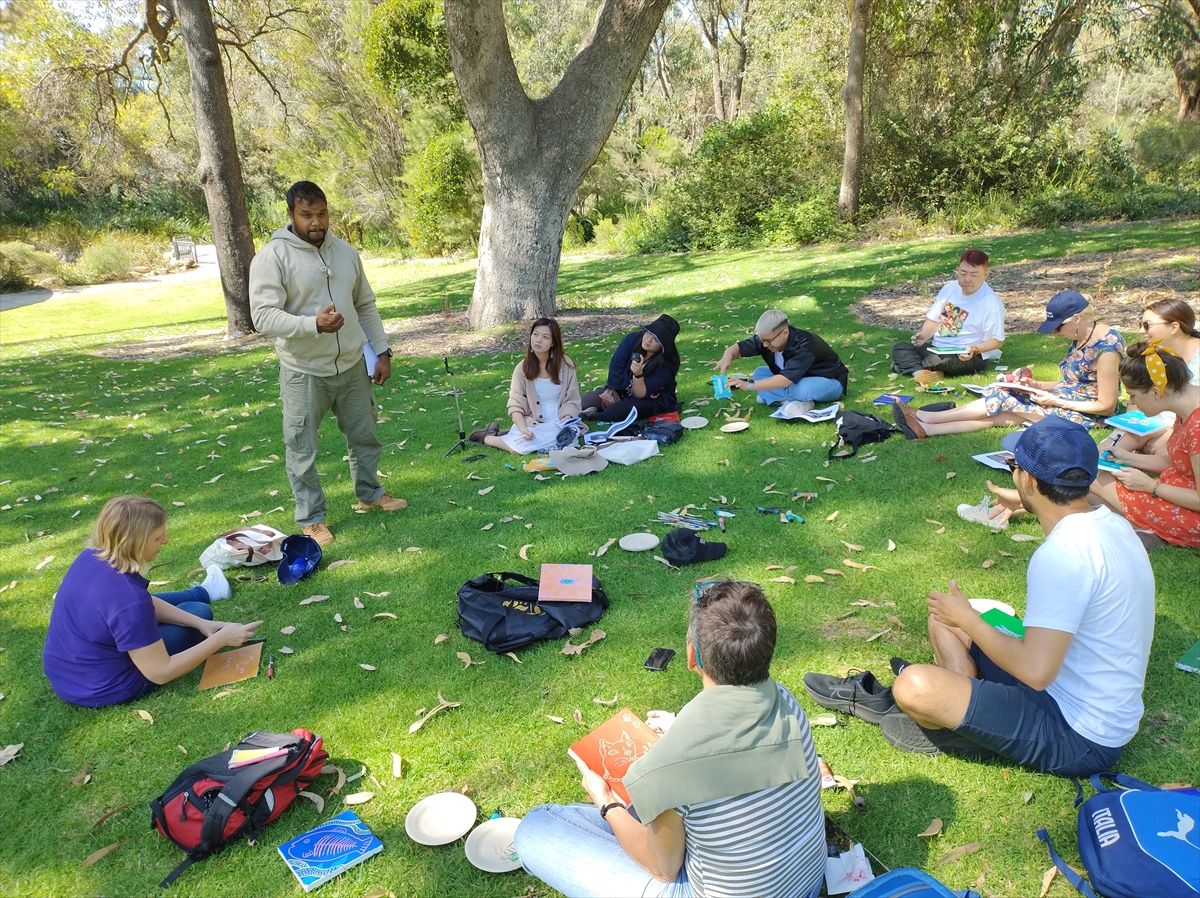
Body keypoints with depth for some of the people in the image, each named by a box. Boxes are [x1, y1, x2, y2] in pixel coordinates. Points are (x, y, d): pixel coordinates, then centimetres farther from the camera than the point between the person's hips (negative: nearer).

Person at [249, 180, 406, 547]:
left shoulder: (345, 251, 6)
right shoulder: (272, 257, -12)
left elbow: (366, 306, 13)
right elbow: (263, 315, -19)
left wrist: (382, 351, 7)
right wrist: (314, 324, -33)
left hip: (352, 366, 5)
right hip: (304, 372, -5)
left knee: (365, 434, 18)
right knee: (302, 448, 5)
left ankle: (369, 493, 41)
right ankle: (311, 517, 22)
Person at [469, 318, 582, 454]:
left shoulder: (565, 364, -1)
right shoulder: (522, 368, -2)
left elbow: (571, 400, 2)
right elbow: (515, 405, -4)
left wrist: (565, 422, -17)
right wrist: (523, 429, -22)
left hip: (558, 424, 3)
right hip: (531, 424, -3)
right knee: (517, 447, -32)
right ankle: (487, 437, 2)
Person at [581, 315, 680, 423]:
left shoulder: (666, 365, -24)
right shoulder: (632, 339, -16)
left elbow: (641, 395, -27)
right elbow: (615, 366, -12)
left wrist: (638, 374, -45)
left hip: (652, 400, -4)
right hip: (623, 389, 4)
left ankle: (592, 416, -23)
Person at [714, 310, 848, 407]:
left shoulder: (804, 345, -37)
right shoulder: (767, 338, -16)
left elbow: (785, 380, -45)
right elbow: (738, 347, -12)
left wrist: (749, 385, -49)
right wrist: (727, 357, -36)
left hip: (830, 381, -8)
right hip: (800, 379, 8)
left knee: (800, 389, -40)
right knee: (759, 373, -8)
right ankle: (789, 401, -21)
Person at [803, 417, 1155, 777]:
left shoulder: (1062, 555, -30)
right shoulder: (1111, 522, 1)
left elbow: (1036, 671, -33)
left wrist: (967, 619, -19)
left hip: (1079, 738, -9)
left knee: (914, 686, -25)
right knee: (943, 622, 14)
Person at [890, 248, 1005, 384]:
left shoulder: (991, 304, -15)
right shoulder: (949, 288, 3)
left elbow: (997, 341, -10)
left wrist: (974, 349, -28)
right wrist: (924, 335, -9)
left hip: (968, 357, -6)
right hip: (938, 349, 7)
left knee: (943, 360, -37)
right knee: (899, 348, -10)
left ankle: (907, 364, -7)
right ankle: (920, 372, -37)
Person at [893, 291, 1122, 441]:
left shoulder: (1105, 347, -22)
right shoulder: (1082, 337, 4)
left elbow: (1106, 405, -19)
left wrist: (1055, 401, -20)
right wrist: (1038, 385, -1)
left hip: (1084, 415, -8)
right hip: (1066, 402, 8)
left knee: (1004, 400, -15)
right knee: (999, 414, -9)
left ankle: (925, 417, -12)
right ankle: (925, 428, -18)